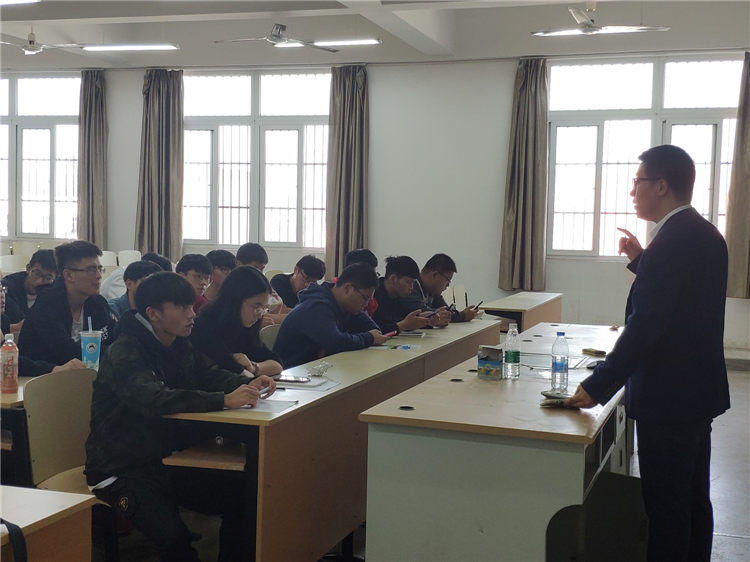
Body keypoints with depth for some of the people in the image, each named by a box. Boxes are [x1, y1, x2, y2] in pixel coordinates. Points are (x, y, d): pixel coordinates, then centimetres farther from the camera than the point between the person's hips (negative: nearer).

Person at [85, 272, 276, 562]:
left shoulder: (178, 346, 5)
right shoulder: (125, 353, -19)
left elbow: (206, 375, 16)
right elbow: (154, 400, -35)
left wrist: (247, 384, -5)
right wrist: (224, 400, -40)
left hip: (165, 460, 8)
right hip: (122, 471, -7)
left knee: (243, 494, -7)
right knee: (174, 538, -30)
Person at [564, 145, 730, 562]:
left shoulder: (670, 242, -22)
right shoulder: (707, 235, 8)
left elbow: (645, 325, -28)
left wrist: (598, 387, -26)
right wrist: (640, 261, 13)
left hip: (668, 398, -10)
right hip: (700, 390, 10)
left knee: (666, 508, 1)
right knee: (694, 499, 20)